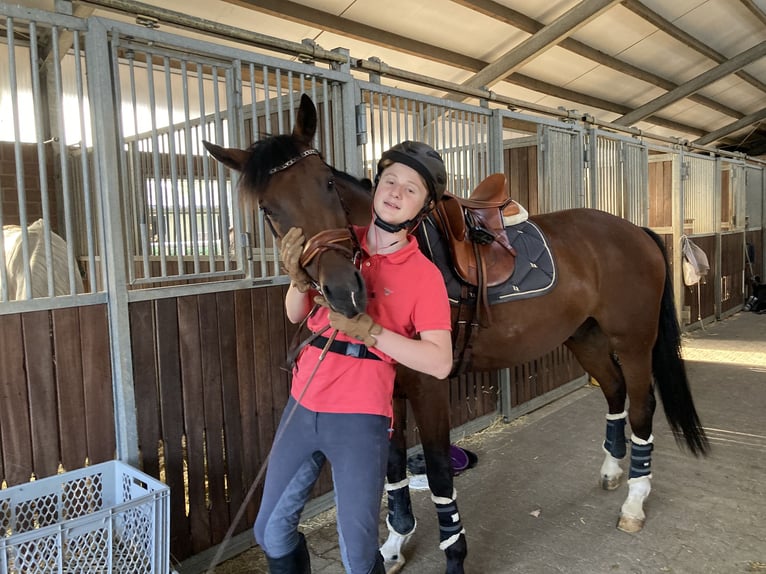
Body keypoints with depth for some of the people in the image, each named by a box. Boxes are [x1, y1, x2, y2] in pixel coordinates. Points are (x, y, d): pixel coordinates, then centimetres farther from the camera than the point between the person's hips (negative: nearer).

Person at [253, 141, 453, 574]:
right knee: (271, 532, 18)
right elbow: (296, 315, 10)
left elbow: (439, 363, -16)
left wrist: (366, 328, -24)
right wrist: (300, 278, -12)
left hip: (360, 415, -4)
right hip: (304, 404, 5)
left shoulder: (424, 275, -9)